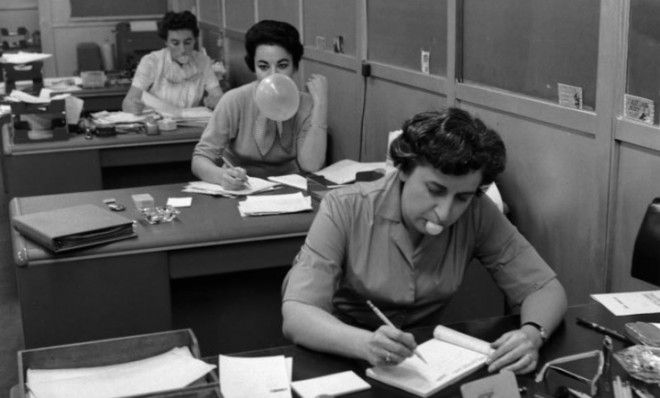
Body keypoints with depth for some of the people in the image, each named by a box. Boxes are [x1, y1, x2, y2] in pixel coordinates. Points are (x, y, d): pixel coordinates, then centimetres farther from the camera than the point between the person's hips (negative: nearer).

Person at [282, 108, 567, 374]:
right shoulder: (344, 210, -20)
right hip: (338, 358, -1)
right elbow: (296, 317, -26)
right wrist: (366, 344, -44)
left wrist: (532, 334, -29)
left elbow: (546, 289, -8)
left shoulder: (477, 215, -12)